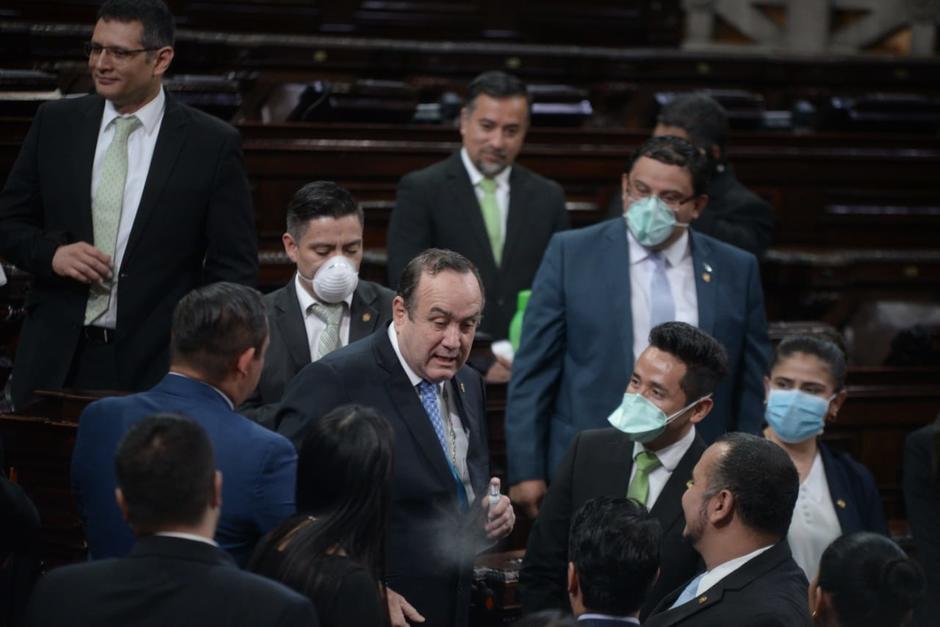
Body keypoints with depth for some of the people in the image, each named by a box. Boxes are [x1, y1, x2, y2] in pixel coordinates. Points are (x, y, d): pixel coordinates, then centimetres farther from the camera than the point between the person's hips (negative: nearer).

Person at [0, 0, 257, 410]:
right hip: (56, 360, 3)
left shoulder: (212, 144, -3)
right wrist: (52, 252, -8)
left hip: (155, 366, -3)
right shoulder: (55, 124, 6)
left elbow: (234, 268, -1)